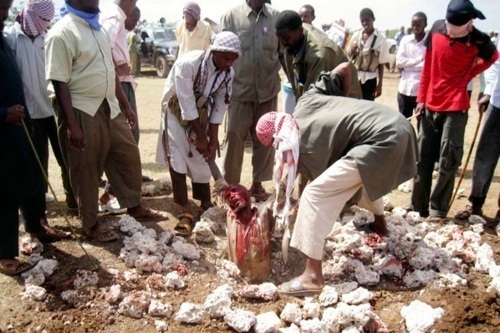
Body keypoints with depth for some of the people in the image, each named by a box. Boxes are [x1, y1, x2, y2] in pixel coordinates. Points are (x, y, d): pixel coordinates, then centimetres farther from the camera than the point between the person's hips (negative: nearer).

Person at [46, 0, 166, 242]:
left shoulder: (98, 28, 12)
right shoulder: (62, 33, -14)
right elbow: (59, 82, -17)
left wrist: (126, 105, 17)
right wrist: (72, 124, -21)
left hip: (109, 108, 8)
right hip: (83, 112, -8)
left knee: (128, 156, 15)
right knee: (86, 170, 5)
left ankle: (134, 206, 33)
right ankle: (91, 223, 22)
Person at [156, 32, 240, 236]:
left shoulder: (228, 73, -15)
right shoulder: (187, 63, -31)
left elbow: (219, 107, -11)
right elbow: (186, 104, -27)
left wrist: (213, 140, -14)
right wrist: (200, 136, -21)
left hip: (200, 114, 4)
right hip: (177, 110, -4)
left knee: (201, 159, 4)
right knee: (177, 159, -12)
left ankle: (206, 207, 19)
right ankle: (186, 213, -6)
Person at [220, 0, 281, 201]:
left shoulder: (276, 17, 3)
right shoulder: (231, 16, -1)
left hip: (268, 90, 2)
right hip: (239, 90, -2)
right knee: (234, 138, 2)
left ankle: (257, 184, 23)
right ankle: (230, 185, 15)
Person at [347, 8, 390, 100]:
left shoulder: (381, 39, -4)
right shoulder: (356, 35, 4)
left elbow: (381, 64, -3)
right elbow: (348, 55, 12)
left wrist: (380, 85, -4)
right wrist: (352, 51, -12)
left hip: (369, 79, -2)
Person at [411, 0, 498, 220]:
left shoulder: (479, 41, -9)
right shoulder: (436, 29, -3)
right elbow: (427, 66, 6)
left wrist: (466, 75, 4)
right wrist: (421, 98, 5)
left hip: (456, 108, -3)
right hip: (430, 105, 3)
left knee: (448, 161, -3)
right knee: (422, 158, 8)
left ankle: (438, 210, 9)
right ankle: (418, 207, 19)